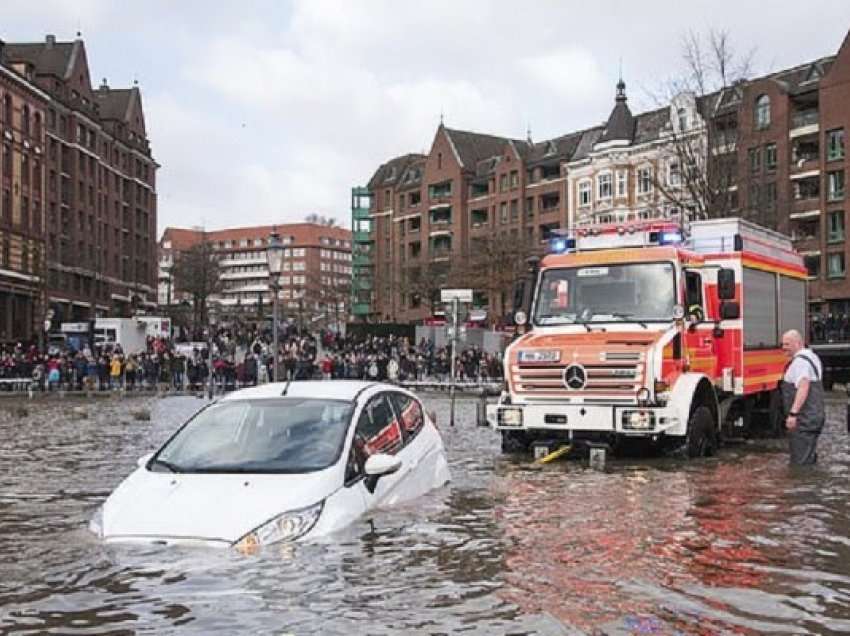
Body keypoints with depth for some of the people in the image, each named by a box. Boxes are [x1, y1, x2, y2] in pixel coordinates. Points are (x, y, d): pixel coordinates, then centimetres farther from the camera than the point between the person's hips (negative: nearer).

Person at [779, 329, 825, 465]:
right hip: (816, 416, 11)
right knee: (810, 457, 18)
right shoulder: (812, 356, 17)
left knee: (800, 460, -8)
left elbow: (803, 387, -28)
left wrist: (793, 413, -33)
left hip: (803, 419, -11)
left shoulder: (800, 361, -16)